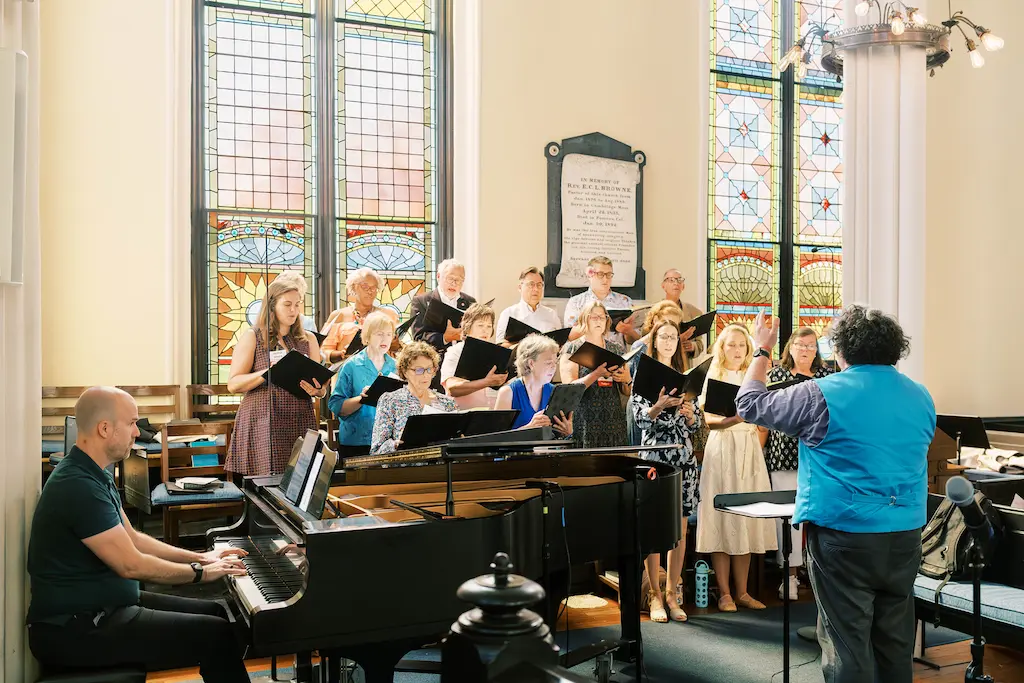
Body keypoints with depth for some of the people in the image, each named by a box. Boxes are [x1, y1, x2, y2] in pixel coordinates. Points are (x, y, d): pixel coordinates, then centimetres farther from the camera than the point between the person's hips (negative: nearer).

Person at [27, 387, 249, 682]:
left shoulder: (94, 476, 10)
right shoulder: (78, 486, -24)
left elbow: (130, 539, 18)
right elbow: (131, 565, -23)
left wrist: (199, 557, 14)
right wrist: (200, 572, -10)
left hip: (100, 606, 11)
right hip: (74, 630, -11)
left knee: (215, 613, 10)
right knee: (216, 633, -17)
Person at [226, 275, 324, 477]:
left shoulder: (308, 339, 13)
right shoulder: (252, 337, 3)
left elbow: (322, 389, 12)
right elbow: (233, 384, -4)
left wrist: (317, 390, -11)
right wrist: (267, 373, -18)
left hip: (300, 425, 3)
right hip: (262, 425, -3)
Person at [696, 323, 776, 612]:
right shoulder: (712, 377, 4)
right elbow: (704, 418, -3)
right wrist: (728, 420, -20)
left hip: (749, 450, 3)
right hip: (721, 449, -3)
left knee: (746, 519, 3)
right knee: (722, 518, -5)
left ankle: (742, 591, 10)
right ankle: (724, 593, 1)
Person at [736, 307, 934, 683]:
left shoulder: (823, 395, -13)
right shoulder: (921, 397, 6)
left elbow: (750, 403, -1)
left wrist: (762, 350, 12)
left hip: (844, 533, -6)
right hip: (905, 535, 6)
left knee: (847, 640, 2)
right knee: (896, 639, 16)